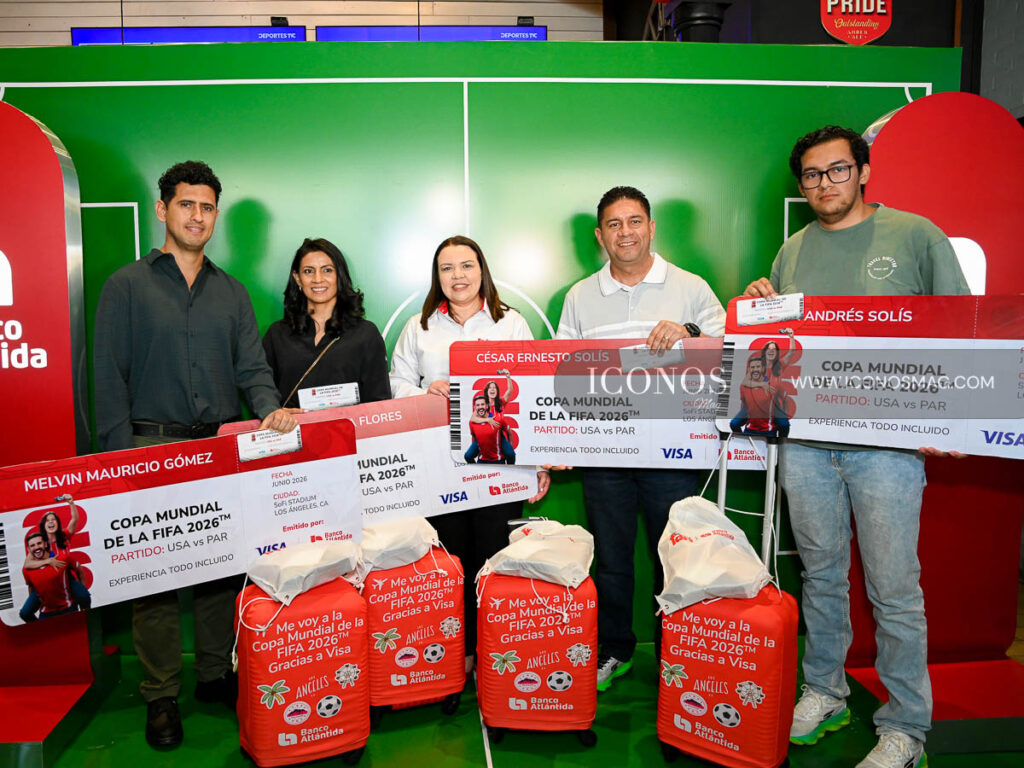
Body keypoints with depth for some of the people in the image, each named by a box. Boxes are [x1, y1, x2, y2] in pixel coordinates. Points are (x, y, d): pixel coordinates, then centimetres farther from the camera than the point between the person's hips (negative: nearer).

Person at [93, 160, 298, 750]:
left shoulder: (231, 292, 13)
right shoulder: (127, 286, 3)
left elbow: (252, 368, 7)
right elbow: (110, 379, -2)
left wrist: (269, 409, -15)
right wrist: (122, 459, -9)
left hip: (224, 448, 3)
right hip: (153, 447, -3)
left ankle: (216, 675, 25)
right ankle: (161, 696, 17)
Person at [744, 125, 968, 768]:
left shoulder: (915, 235, 2)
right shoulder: (793, 251, 13)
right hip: (805, 437, 4)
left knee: (894, 589, 2)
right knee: (821, 574, 15)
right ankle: (824, 692, 31)